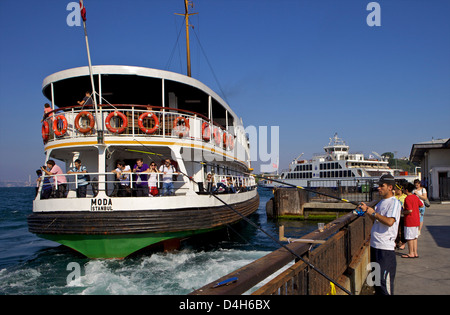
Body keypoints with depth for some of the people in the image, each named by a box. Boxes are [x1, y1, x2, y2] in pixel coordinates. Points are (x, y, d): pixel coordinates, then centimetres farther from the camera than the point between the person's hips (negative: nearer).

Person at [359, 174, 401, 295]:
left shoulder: (394, 202, -12)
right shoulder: (381, 202, 15)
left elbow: (390, 222, -25)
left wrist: (374, 212, -18)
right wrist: (367, 210, 7)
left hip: (385, 247, -9)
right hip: (374, 244, 9)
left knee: (384, 279, -7)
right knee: (376, 277, 17)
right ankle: (378, 293, 29)